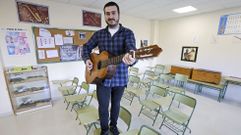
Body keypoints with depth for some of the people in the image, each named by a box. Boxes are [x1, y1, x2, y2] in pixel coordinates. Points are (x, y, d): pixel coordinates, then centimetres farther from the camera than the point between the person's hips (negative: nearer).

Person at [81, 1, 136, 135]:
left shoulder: (127, 33, -5)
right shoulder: (98, 34, 3)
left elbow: (131, 48, -25)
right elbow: (86, 47, 13)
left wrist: (130, 57, -49)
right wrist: (87, 59, -7)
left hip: (120, 78, -1)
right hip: (102, 78, 2)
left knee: (116, 104, 19)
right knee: (103, 107, 11)